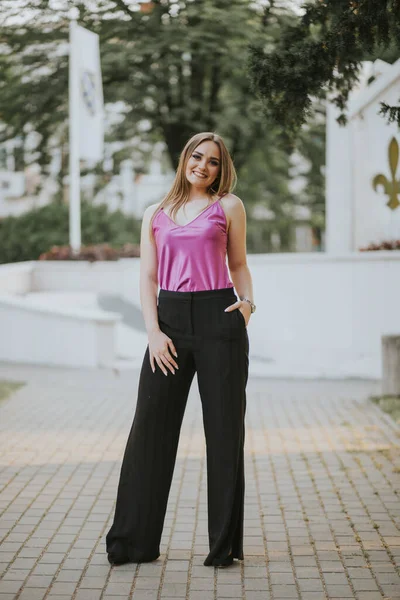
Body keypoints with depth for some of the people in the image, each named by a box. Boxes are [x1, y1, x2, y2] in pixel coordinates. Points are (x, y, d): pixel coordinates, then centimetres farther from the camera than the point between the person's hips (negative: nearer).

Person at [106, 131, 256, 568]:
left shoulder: (228, 206, 9)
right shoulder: (155, 215, 13)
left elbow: (238, 264, 14)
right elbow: (148, 277, 8)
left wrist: (248, 302, -5)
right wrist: (153, 331, -4)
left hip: (218, 319, -2)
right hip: (170, 319, 2)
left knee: (223, 429, 1)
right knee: (151, 427, 1)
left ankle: (224, 544, 10)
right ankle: (133, 541, 10)